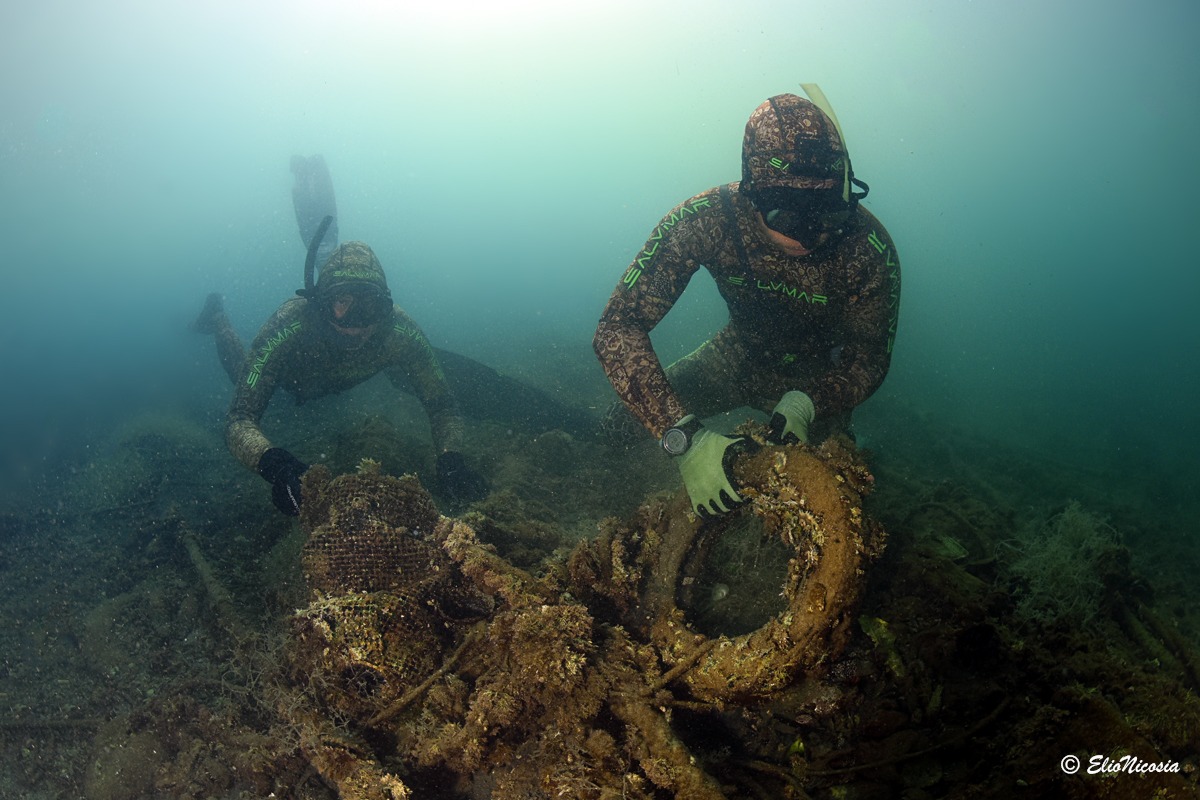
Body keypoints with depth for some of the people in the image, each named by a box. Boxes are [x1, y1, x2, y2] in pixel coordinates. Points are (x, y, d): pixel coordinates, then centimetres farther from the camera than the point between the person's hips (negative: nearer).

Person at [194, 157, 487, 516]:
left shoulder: (401, 331, -43)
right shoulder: (288, 327, -49)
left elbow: (441, 404, -35)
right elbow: (241, 419, -50)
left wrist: (451, 457, -56)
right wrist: (273, 462, -73)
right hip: (293, 373, -2)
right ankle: (218, 319, 47)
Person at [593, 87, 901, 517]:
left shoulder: (868, 247, -34)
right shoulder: (706, 219, -35)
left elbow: (869, 359, -20)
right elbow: (618, 326, -39)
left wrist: (807, 404, -44)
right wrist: (685, 437, -52)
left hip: (817, 375, 0)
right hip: (741, 350, 1)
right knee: (625, 422, -12)